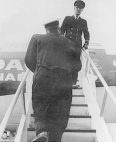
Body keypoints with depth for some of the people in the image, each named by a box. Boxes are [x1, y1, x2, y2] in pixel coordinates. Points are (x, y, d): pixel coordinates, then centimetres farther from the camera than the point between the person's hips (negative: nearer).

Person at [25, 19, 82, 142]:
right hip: (64, 81, 1)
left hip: (42, 78, -1)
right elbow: (77, 66, 16)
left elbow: (29, 60, 8)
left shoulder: (37, 38, 14)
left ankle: (41, 131, -17)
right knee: (59, 116, 11)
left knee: (40, 112, 10)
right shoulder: (69, 43, 18)